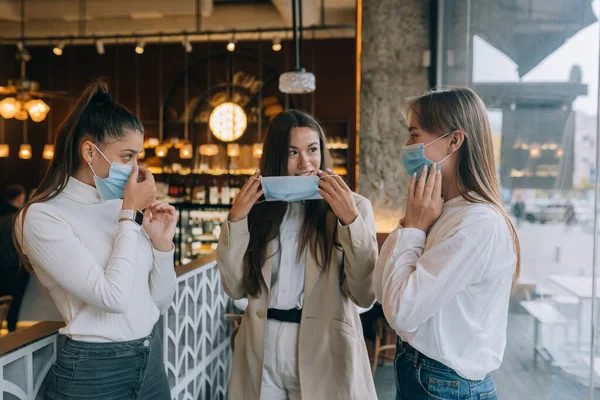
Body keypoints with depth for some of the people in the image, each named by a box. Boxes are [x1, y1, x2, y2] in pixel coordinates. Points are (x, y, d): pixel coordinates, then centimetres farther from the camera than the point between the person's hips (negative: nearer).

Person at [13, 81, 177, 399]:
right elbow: (113, 297, -24)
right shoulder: (43, 217, -13)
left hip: (152, 359, 6)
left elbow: (159, 302, 6)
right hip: (94, 371, -6)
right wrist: (130, 214, -17)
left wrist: (162, 243, -9)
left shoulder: (122, 207, 3)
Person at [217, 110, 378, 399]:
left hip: (324, 354, -2)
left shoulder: (353, 206, -5)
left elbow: (365, 295, -12)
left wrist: (350, 219, -21)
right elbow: (236, 288, 0)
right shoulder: (259, 208, 4)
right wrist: (235, 220, -8)